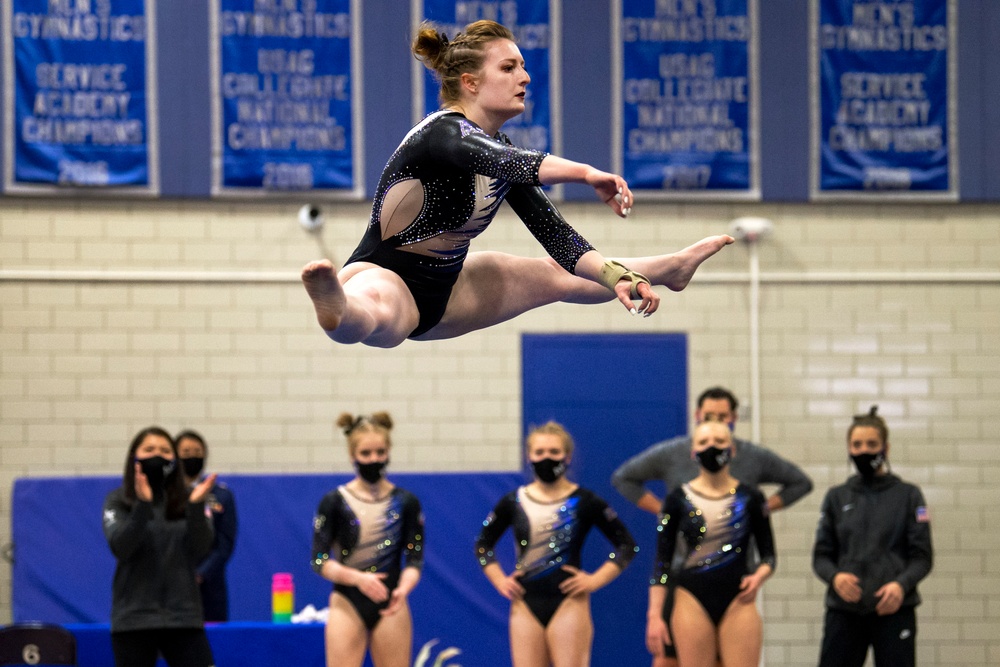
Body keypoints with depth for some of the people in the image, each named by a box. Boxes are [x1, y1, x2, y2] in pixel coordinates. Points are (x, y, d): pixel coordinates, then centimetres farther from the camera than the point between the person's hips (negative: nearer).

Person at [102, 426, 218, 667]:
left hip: (183, 617, 1)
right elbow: (120, 547, -13)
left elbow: (199, 550, -5)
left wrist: (196, 507, -19)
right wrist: (142, 505, -25)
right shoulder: (118, 501, 3)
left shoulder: (186, 500, 6)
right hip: (134, 618, -1)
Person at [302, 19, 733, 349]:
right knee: (378, 316, -48)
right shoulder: (441, 135, -23)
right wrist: (586, 174, -58)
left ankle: (672, 268, 46)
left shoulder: (501, 148, 5)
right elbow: (501, 161, -45)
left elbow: (550, 227, 6)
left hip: (443, 290, 10)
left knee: (562, 276, 23)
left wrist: (616, 277, -7)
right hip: (386, 277, -10)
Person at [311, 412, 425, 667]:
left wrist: (403, 589, -21)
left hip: (390, 607, 2)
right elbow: (320, 561, -4)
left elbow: (414, 559, 1)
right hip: (348, 605, -2)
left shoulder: (406, 502, 2)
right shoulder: (334, 502, -2)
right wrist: (357, 578, -22)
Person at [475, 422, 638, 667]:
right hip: (526, 605, 3)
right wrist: (499, 580, 7)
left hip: (568, 603, -3)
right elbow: (483, 544, 20)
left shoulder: (583, 502, -1)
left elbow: (626, 545, 3)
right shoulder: (514, 502, 7)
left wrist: (596, 579, -6)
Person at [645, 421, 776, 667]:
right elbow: (662, 562, 4)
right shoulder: (678, 499, 4)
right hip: (693, 602, 0)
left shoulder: (750, 498, 5)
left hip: (737, 602, 0)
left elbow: (768, 554, 10)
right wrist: (654, 615, -3)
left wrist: (760, 575, -13)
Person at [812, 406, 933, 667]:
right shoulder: (837, 497, 12)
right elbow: (821, 555, 10)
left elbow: (922, 556, 1)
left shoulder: (908, 495, 5)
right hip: (844, 609, 2)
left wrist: (902, 584, -19)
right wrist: (835, 576, -13)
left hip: (893, 609, -2)